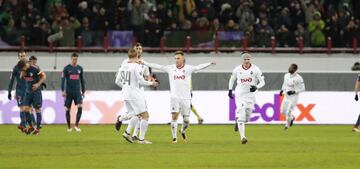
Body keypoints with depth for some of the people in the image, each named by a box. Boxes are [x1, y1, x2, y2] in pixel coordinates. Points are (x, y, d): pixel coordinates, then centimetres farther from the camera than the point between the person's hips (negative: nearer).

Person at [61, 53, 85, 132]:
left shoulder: (80, 68, 9)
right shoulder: (66, 68, -1)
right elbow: (63, 79, -4)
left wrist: (83, 91, 15)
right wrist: (63, 91, -11)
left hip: (77, 92, 2)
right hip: (68, 92, -2)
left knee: (80, 107, -17)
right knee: (67, 109, 1)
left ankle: (76, 125, -11)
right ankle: (69, 127, 14)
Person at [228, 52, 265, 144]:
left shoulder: (255, 69, -4)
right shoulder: (237, 69, 1)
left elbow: (262, 82, -2)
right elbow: (232, 79, 18)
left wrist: (256, 87, -21)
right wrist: (230, 90, 10)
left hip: (250, 95, 1)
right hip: (239, 95, -1)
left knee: (247, 116, 7)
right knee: (241, 115, -14)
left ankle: (238, 120, 43)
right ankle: (242, 137, -19)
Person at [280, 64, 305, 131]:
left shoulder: (298, 78, -18)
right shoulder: (286, 76, 3)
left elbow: (302, 89, -14)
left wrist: (293, 92, -22)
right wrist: (282, 90, 5)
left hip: (294, 97, -7)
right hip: (286, 96, 7)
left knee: (288, 112, -10)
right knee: (283, 111, 9)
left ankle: (287, 125, 10)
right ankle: (292, 117, 36)